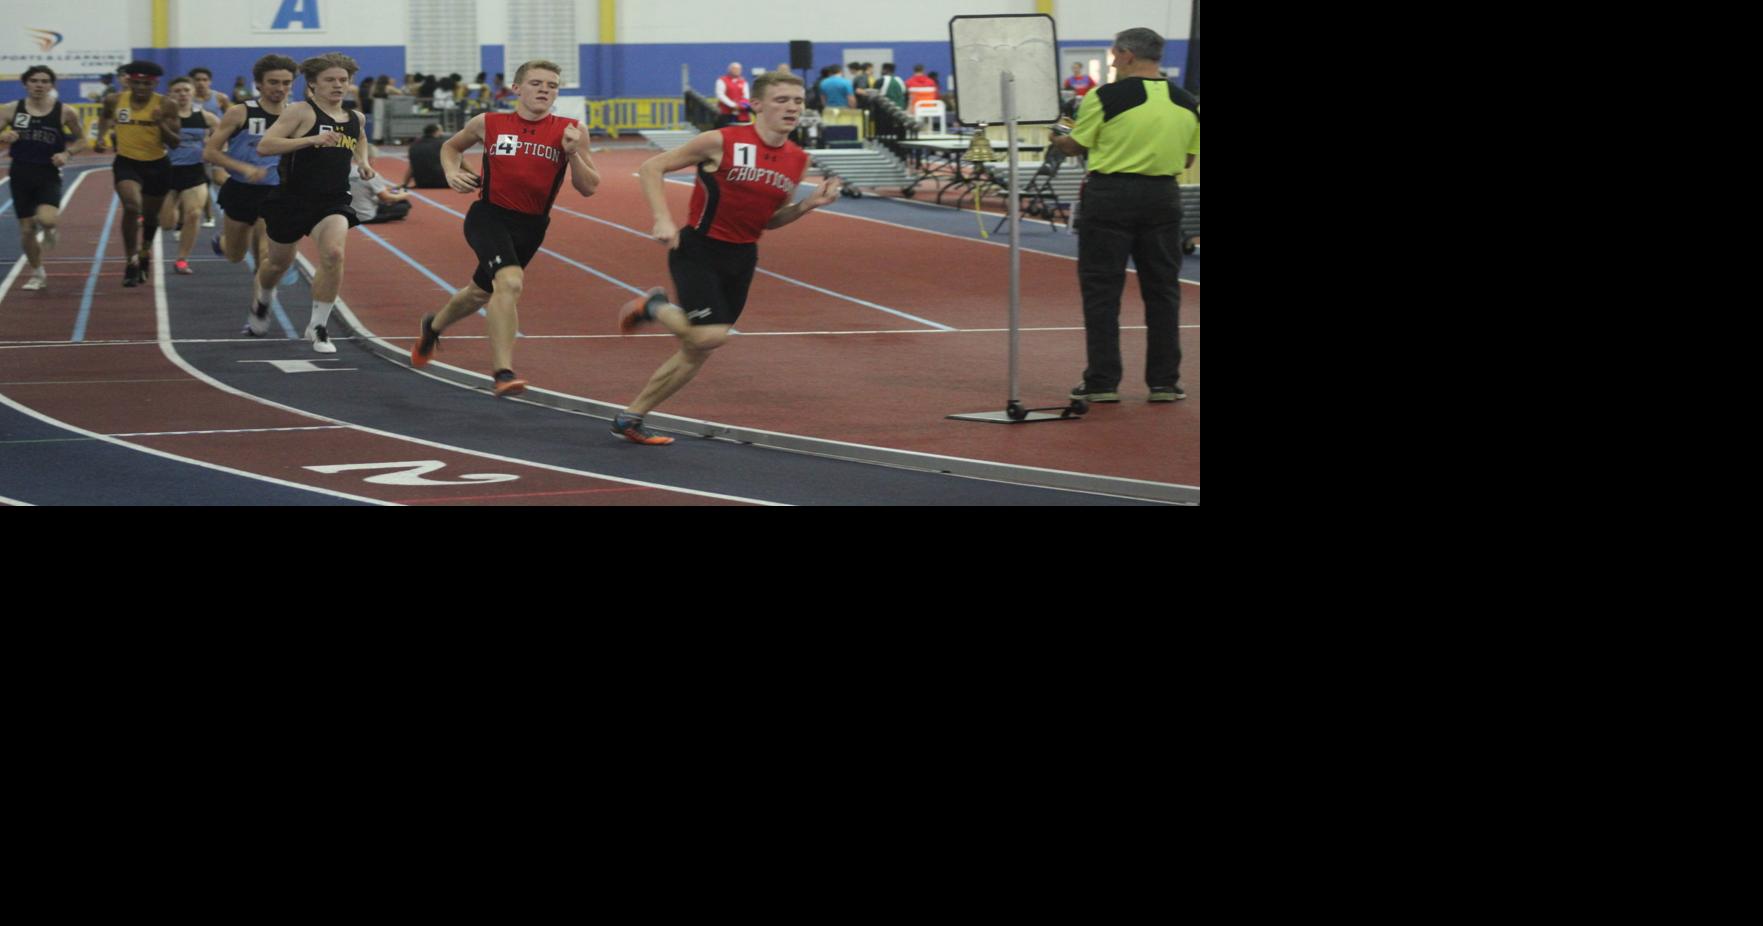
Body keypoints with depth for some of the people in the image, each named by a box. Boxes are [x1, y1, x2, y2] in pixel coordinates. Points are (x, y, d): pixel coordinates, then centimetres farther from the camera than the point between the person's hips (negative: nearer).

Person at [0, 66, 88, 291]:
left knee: (46, 219, -25)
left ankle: (50, 231, 15)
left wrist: (67, 153, -11)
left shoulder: (64, 112, -5)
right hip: (21, 173, 2)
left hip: (49, 175, -2)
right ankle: (37, 274, 29)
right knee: (26, 229, 6)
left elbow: (81, 140, 7)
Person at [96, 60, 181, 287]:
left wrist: (161, 124, -27)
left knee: (150, 215, 19)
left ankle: (144, 254, 48)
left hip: (157, 166, 1)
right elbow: (104, 115, 19)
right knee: (132, 207, -25)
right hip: (127, 163, -1)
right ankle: (131, 262, -17)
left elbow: (174, 143, -11)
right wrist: (102, 134, 3)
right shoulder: (115, 100, -6)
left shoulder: (165, 106, -11)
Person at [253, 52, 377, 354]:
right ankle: (261, 302, 52)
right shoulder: (301, 112, -11)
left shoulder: (355, 119, 7)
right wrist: (312, 139, -29)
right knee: (279, 262, 17)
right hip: (293, 201, -3)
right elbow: (264, 146, -22)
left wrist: (362, 161, 13)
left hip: (333, 202, 3)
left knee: (333, 255, -24)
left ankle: (317, 327, -12)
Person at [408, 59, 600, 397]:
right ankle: (503, 373, -29)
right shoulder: (488, 124, -3)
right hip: (489, 216, -3)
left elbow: (588, 188, -4)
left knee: (481, 292, 23)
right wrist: (452, 172, -3)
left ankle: (433, 327, 54)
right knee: (510, 282, -30)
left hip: (531, 227, 4)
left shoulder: (570, 131, -4)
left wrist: (574, 153, -20)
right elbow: (451, 146, 17)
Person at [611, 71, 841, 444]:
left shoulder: (798, 160, 3)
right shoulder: (721, 143, -15)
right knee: (711, 334, -23)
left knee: (696, 352, 10)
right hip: (698, 249, -6)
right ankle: (655, 306, 7)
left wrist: (808, 205, -3)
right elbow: (651, 168, -8)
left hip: (741, 259, 6)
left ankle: (630, 419, 25)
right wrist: (663, 220, -21)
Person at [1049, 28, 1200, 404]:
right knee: (1162, 289, 10)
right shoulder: (1186, 103, 5)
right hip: (1162, 197, 4)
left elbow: (1075, 147, 0)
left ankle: (1102, 381, 1)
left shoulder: (1105, 98, -10)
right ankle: (1165, 381, 11)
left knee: (1101, 289, 3)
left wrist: (1057, 139, 22)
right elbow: (1188, 159, 13)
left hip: (1111, 195, -4)